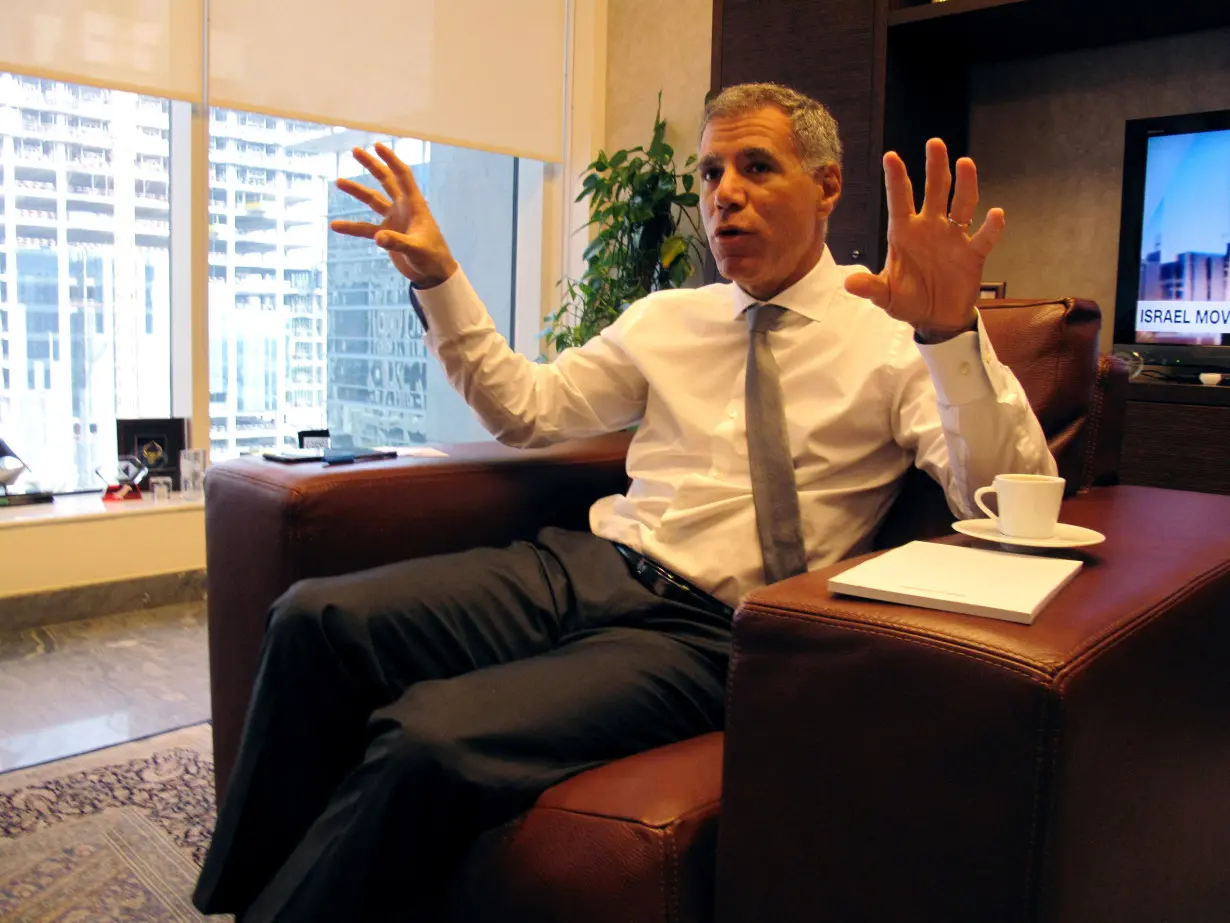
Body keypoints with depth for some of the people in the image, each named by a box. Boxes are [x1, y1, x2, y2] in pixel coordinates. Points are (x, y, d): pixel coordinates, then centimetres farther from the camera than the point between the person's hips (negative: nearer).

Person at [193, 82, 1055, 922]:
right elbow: (525, 408, 20)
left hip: (704, 629, -5)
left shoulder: (892, 330, 2)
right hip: (584, 566, 6)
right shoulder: (666, 318, 17)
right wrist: (438, 278, 9)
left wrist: (952, 333, -27)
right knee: (320, 618, -17)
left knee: (429, 739, -29)